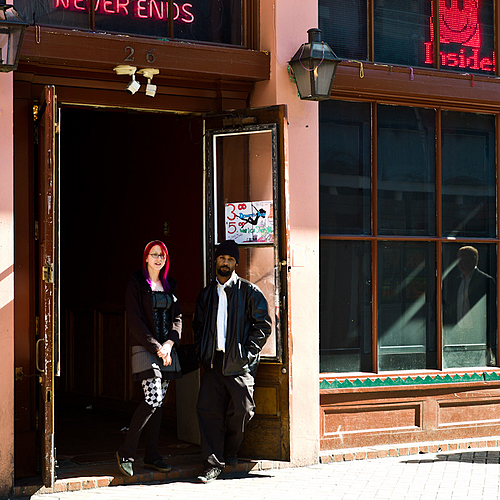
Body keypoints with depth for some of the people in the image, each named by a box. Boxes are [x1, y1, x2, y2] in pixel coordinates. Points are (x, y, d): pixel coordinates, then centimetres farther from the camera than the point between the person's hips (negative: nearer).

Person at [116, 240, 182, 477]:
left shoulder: (169, 285, 15)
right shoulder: (136, 284, -3)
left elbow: (177, 318, 11)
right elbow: (135, 321, -9)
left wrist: (169, 344, -6)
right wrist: (157, 348, -13)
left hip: (166, 349, 6)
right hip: (144, 349, -6)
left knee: (158, 402, 6)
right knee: (152, 398, -17)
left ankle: (151, 456, 11)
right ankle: (126, 452, -7)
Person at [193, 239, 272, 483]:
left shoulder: (249, 291, 2)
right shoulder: (207, 293, 16)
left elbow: (263, 324, 0)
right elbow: (198, 325, 23)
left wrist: (248, 352, -7)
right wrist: (201, 352, 8)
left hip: (239, 362, -3)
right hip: (213, 361, 3)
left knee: (241, 410, -2)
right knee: (208, 409, -5)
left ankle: (230, 451, 24)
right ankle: (214, 463, -1)